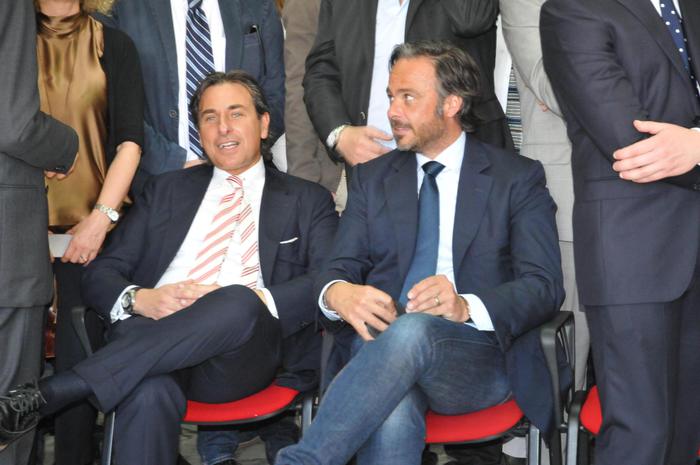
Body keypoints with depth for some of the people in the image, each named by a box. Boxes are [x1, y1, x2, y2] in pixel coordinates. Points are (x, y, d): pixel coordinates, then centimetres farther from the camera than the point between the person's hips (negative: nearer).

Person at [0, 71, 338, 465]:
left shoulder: (308, 201, 19)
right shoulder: (167, 190, 27)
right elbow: (101, 274, 19)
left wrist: (245, 302, -16)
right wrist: (140, 299, -5)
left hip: (242, 356, -1)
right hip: (150, 336, 1)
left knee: (240, 303, -37)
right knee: (149, 390, -37)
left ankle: (52, 392, -38)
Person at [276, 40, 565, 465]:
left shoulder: (518, 178, 8)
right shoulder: (373, 177, 19)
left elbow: (545, 286, -2)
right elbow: (341, 267, 11)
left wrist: (466, 306, -22)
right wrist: (337, 293, -16)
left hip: (479, 354, -1)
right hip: (383, 346, 2)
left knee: (412, 330, -37)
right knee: (391, 416, -37)